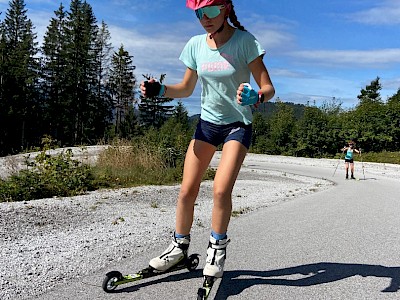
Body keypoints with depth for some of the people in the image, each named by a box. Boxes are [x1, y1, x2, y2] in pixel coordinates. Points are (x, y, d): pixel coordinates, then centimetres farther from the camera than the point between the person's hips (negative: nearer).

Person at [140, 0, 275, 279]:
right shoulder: (195, 44, 0)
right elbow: (186, 89, 9)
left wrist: (255, 96, -38)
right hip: (206, 123, 4)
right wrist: (159, 89, -10)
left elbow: (268, 88, -15)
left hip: (238, 124, -4)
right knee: (187, 190, -1)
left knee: (221, 190, -18)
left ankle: (217, 248, 6)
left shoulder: (245, 41, -13)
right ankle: (179, 245, 19)